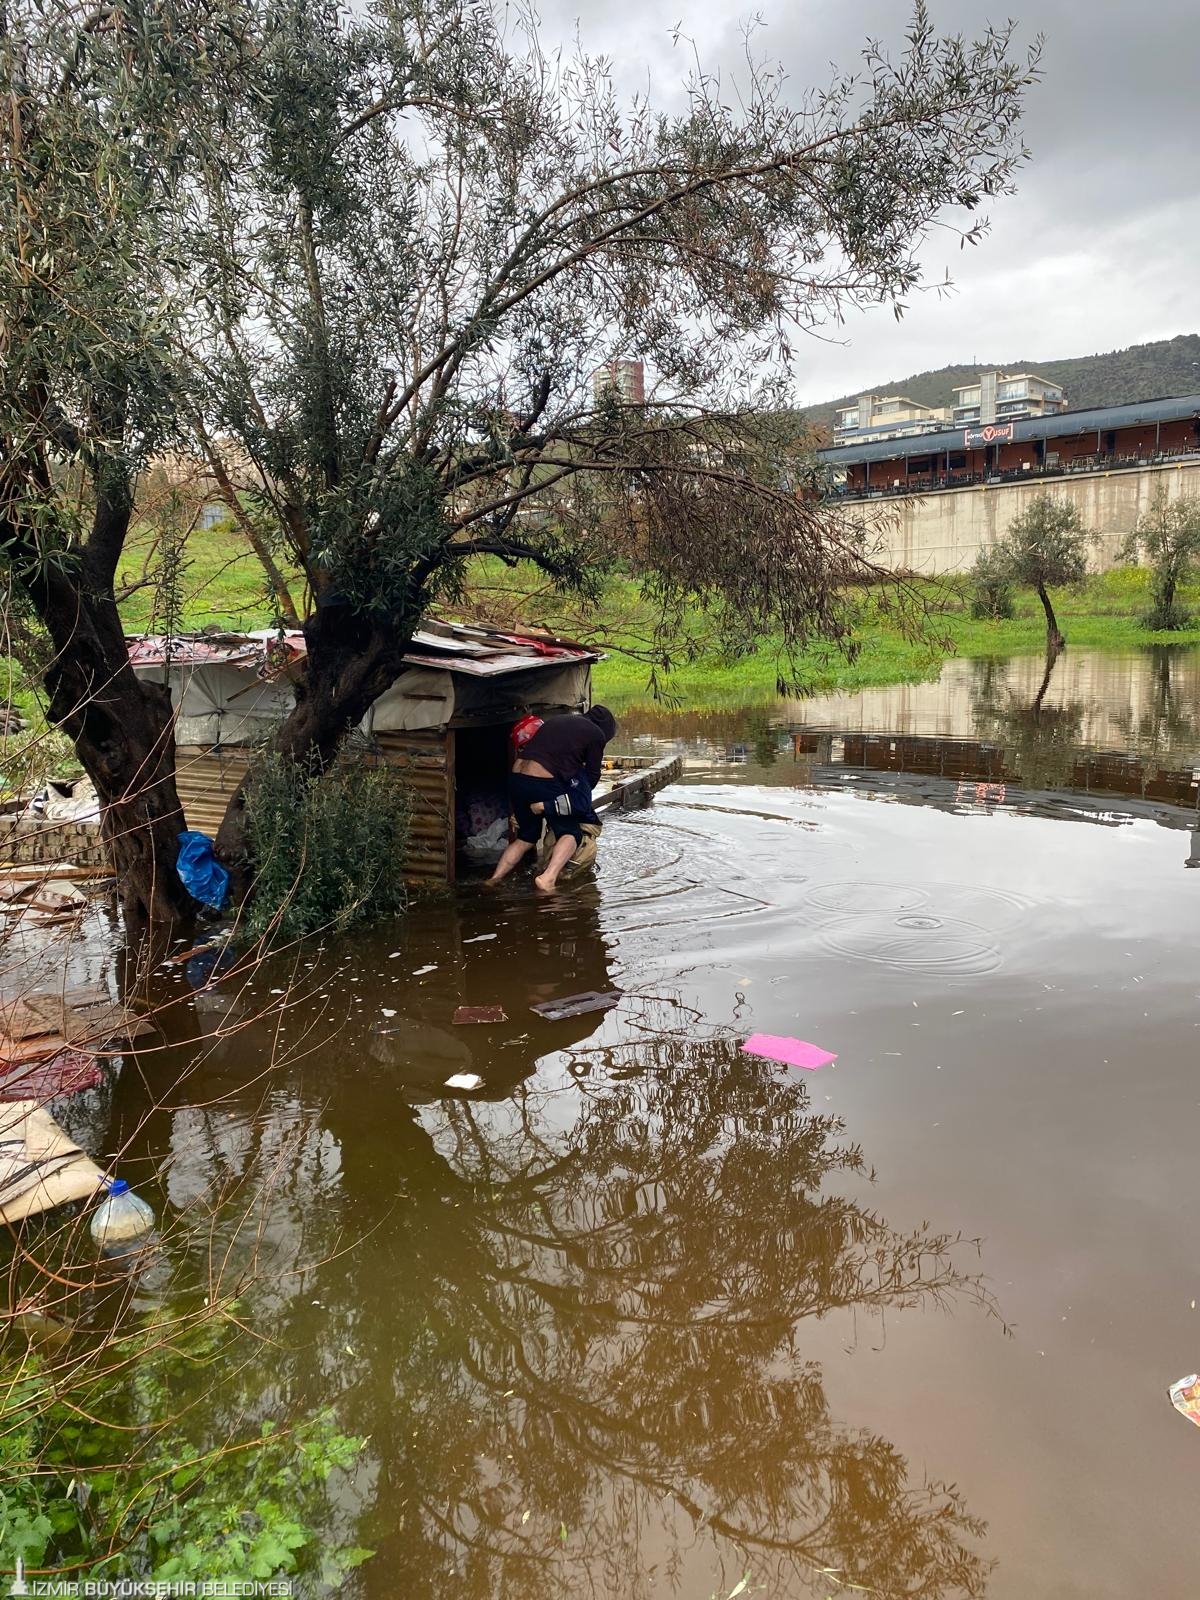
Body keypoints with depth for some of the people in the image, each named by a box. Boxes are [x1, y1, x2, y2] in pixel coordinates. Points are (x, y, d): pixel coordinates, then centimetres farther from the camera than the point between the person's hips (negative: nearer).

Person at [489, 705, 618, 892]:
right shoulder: (596, 734, 7)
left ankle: (494, 879, 18)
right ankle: (548, 878, -13)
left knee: (526, 837, 23)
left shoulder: (554, 721, 25)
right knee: (571, 833, 8)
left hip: (516, 777, 6)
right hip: (543, 783, -6)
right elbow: (592, 775, 11)